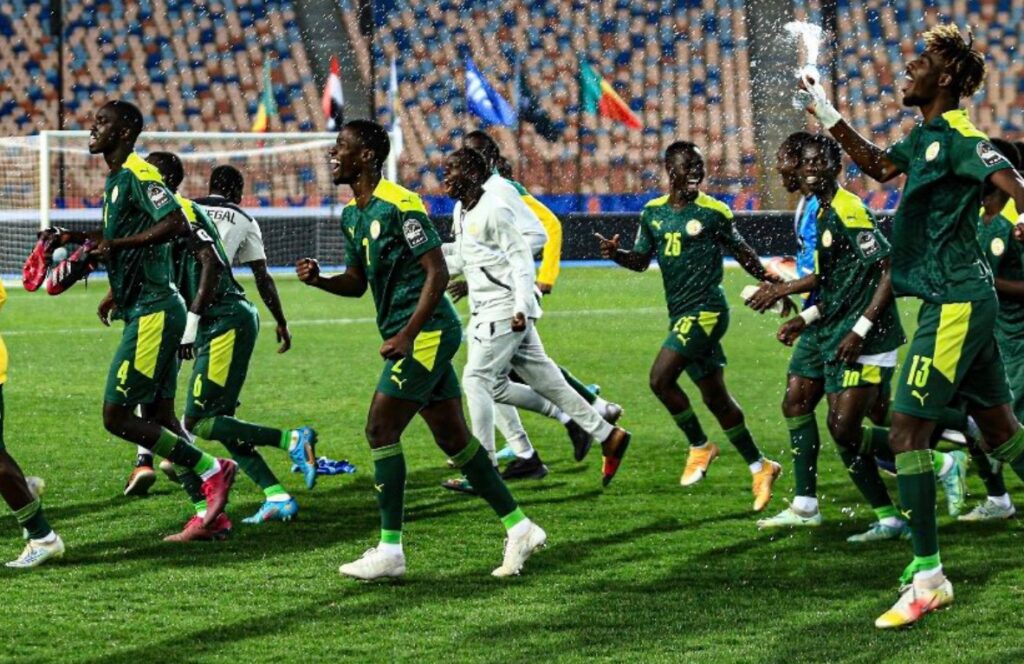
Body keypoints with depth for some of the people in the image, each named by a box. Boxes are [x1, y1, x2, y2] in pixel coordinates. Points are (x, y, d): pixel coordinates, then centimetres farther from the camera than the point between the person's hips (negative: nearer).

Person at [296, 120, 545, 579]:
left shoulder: (398, 206, -16)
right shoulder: (352, 215, 13)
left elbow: (437, 272, -17)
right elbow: (357, 283, 21)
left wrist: (406, 335, -22)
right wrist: (318, 279, 0)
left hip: (426, 333, -9)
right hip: (423, 336, 9)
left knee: (380, 430, -9)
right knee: (453, 438, 10)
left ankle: (389, 551, -5)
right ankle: (519, 528, 16)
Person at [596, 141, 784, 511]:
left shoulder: (713, 212, -5)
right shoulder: (653, 213, 9)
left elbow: (741, 251, 7)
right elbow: (641, 260, 15)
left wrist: (769, 281, 3)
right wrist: (616, 254, -4)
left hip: (706, 310, -6)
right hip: (681, 314, 6)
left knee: (661, 378, -18)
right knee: (715, 397, 10)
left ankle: (700, 447, 1)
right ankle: (759, 467, 20)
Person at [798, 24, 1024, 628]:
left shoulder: (958, 137, -15)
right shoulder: (926, 136, 13)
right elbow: (880, 165, 29)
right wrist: (826, 115, 25)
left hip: (955, 302, -10)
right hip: (965, 300, 10)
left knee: (908, 427, -11)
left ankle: (929, 577, -10)